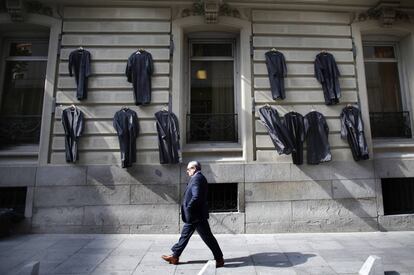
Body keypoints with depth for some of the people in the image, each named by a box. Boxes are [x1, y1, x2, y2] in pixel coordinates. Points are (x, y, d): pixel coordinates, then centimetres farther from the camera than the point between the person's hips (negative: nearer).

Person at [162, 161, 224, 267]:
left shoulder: (197, 178, -19)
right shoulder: (199, 178, 12)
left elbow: (196, 197, -29)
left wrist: (188, 209, -19)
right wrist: (188, 211, 16)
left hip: (196, 215, -11)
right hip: (194, 216, 11)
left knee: (208, 237, 2)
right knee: (185, 235, 18)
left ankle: (219, 259, 15)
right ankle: (175, 256, 30)